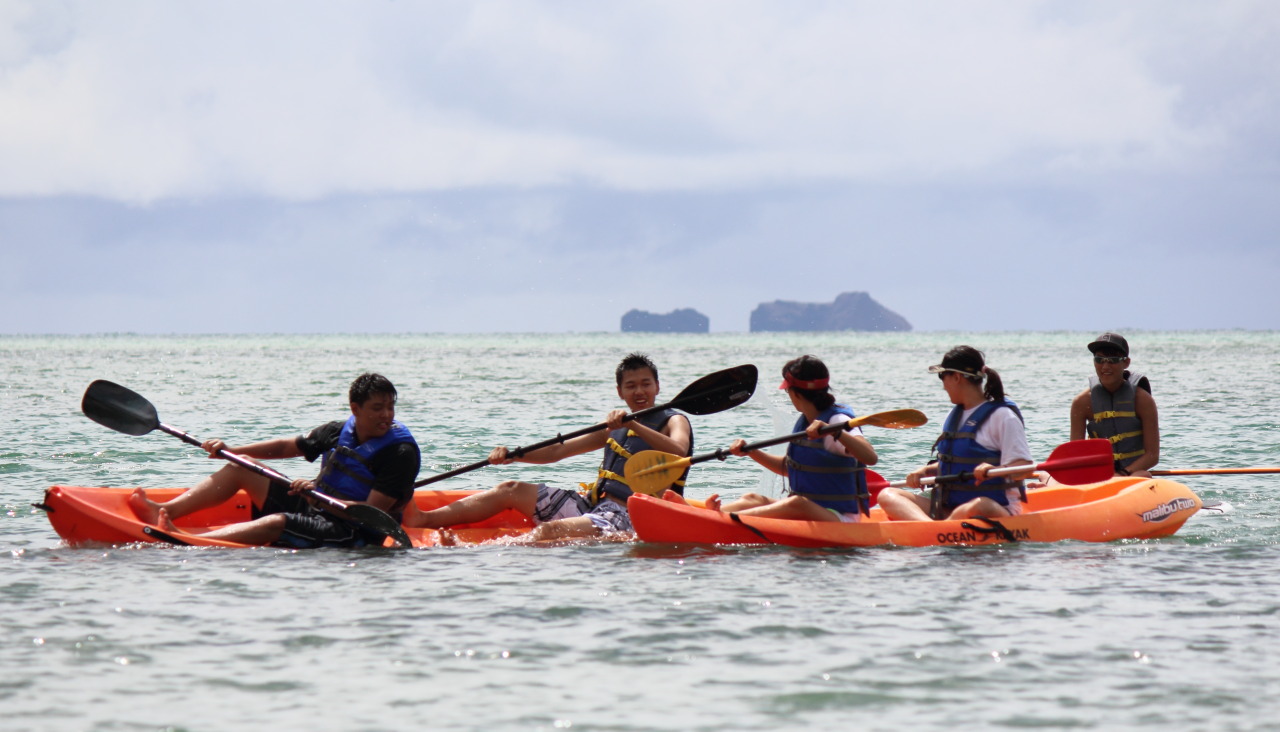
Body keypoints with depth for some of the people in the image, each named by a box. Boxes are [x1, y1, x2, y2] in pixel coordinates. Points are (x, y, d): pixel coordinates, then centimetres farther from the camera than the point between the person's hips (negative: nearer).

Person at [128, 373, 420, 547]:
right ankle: (165, 511, -9)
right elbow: (285, 447, 17)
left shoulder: (401, 452, -15)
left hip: (351, 535, -9)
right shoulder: (338, 432, 7)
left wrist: (319, 493, -27)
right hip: (311, 507, 9)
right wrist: (230, 450, 8)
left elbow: (373, 512, -22)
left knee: (276, 523, -35)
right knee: (239, 467, 8)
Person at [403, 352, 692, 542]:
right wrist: (512, 454, 6)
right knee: (512, 490, 1)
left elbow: (678, 451, -24)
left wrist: (633, 426, -32)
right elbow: (557, 451, 20)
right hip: (590, 503, 8)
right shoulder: (614, 427, 22)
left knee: (550, 531, -31)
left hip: (624, 518, -8)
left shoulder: (673, 421, 1)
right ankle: (424, 520, -10)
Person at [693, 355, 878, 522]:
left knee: (797, 503, -37)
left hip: (839, 518, -8)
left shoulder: (838, 421, -13)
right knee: (753, 499, -12)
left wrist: (835, 432, -42)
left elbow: (871, 458, -30)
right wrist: (750, 452, 12)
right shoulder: (804, 422, 11)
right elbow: (787, 467, 24)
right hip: (805, 509, 8)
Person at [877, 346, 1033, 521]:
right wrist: (926, 471, 8)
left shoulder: (1002, 416, -6)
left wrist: (994, 470, -34)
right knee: (888, 495, -12)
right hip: (949, 509, 8)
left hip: (995, 511, -8)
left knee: (979, 507, -43)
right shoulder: (956, 415, 19)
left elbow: (1025, 468, -15)